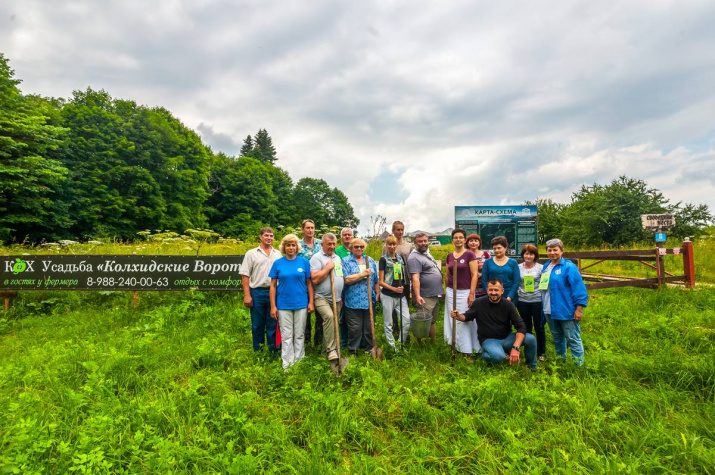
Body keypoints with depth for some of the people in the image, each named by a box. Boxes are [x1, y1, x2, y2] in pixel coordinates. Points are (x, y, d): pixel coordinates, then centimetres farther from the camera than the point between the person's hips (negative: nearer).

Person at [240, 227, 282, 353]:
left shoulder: (278, 254, 10)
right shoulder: (251, 253, 4)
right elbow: (245, 275, 0)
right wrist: (247, 295, -7)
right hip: (257, 293, -1)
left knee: (273, 325, 8)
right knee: (257, 325, 8)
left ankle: (273, 351, 19)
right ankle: (257, 352, 21)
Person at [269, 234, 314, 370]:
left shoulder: (304, 262, 0)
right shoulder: (278, 263, 0)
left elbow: (309, 283, 3)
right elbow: (273, 285, 0)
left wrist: (311, 302, -1)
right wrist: (273, 306, -4)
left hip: (301, 304, 0)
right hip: (283, 304, 0)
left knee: (299, 335, 11)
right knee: (286, 336, 7)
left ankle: (299, 362, 26)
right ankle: (287, 365, 19)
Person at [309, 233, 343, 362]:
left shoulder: (337, 258, 15)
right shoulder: (317, 257, -8)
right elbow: (315, 279, -19)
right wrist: (328, 267, -15)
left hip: (336, 299, 7)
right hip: (322, 297, -7)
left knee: (333, 323, 12)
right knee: (329, 316, -30)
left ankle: (326, 350, 28)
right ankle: (331, 350, -21)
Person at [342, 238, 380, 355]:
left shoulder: (370, 260, 13)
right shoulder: (346, 261, -1)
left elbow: (376, 280, 17)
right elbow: (346, 280, -14)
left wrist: (377, 294, 11)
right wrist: (363, 274, -13)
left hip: (369, 301, 4)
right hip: (353, 301, -4)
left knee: (369, 327, 11)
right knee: (355, 328, 0)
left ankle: (369, 349, 27)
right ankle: (353, 352, 16)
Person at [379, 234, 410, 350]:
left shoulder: (400, 257, 9)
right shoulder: (383, 259, -4)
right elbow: (381, 282, -6)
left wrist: (403, 287, 4)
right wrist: (395, 289, -16)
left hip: (401, 295, 4)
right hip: (387, 295, -4)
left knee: (407, 320, -1)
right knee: (388, 323, 5)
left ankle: (401, 343, 17)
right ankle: (392, 347, 20)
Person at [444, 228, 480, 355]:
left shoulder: (469, 254, -7)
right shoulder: (449, 256, 8)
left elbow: (474, 275, -10)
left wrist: (471, 294, -14)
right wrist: (446, 290, 13)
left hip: (465, 292, -5)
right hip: (451, 292, 5)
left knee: (465, 320, -1)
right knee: (452, 320, 9)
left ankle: (467, 350, 9)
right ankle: (456, 346, 21)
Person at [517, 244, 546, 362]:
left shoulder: (540, 268, -2)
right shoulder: (518, 268, 3)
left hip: (537, 301, -2)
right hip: (522, 302, 2)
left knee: (539, 327, 8)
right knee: (526, 328, 14)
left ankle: (541, 353, 23)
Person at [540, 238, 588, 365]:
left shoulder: (569, 267, -12)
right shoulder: (546, 267, 10)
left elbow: (579, 289, -15)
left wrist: (579, 309, -17)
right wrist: (544, 307, 17)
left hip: (566, 311, -7)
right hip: (550, 311, 7)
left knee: (573, 339, 0)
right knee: (557, 337, 20)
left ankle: (579, 364, 12)